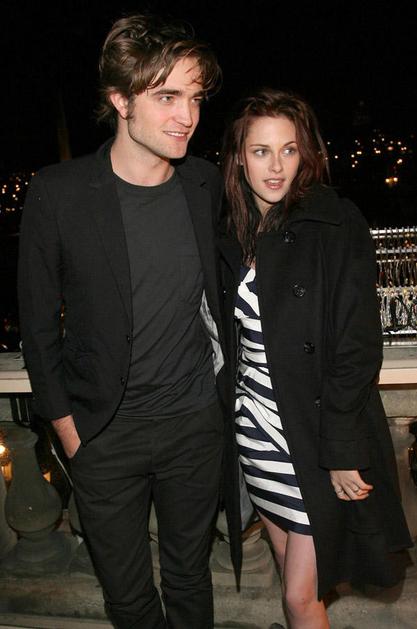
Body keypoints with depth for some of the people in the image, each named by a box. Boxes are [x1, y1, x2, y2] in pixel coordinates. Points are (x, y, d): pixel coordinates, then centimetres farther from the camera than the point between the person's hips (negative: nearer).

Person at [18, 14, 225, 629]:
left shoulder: (206, 184, -4)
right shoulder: (56, 193, -14)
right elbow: (38, 321, -4)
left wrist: (217, 380, 10)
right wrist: (63, 420, -1)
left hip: (195, 422, 3)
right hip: (104, 434, -2)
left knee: (190, 577, 23)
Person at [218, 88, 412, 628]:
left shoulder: (337, 225, -12)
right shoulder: (232, 233, 4)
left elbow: (357, 345, -14)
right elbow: (230, 342, 9)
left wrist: (341, 453, -15)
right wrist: (227, 417, 8)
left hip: (315, 434, -5)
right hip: (254, 431, 5)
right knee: (292, 577, 21)